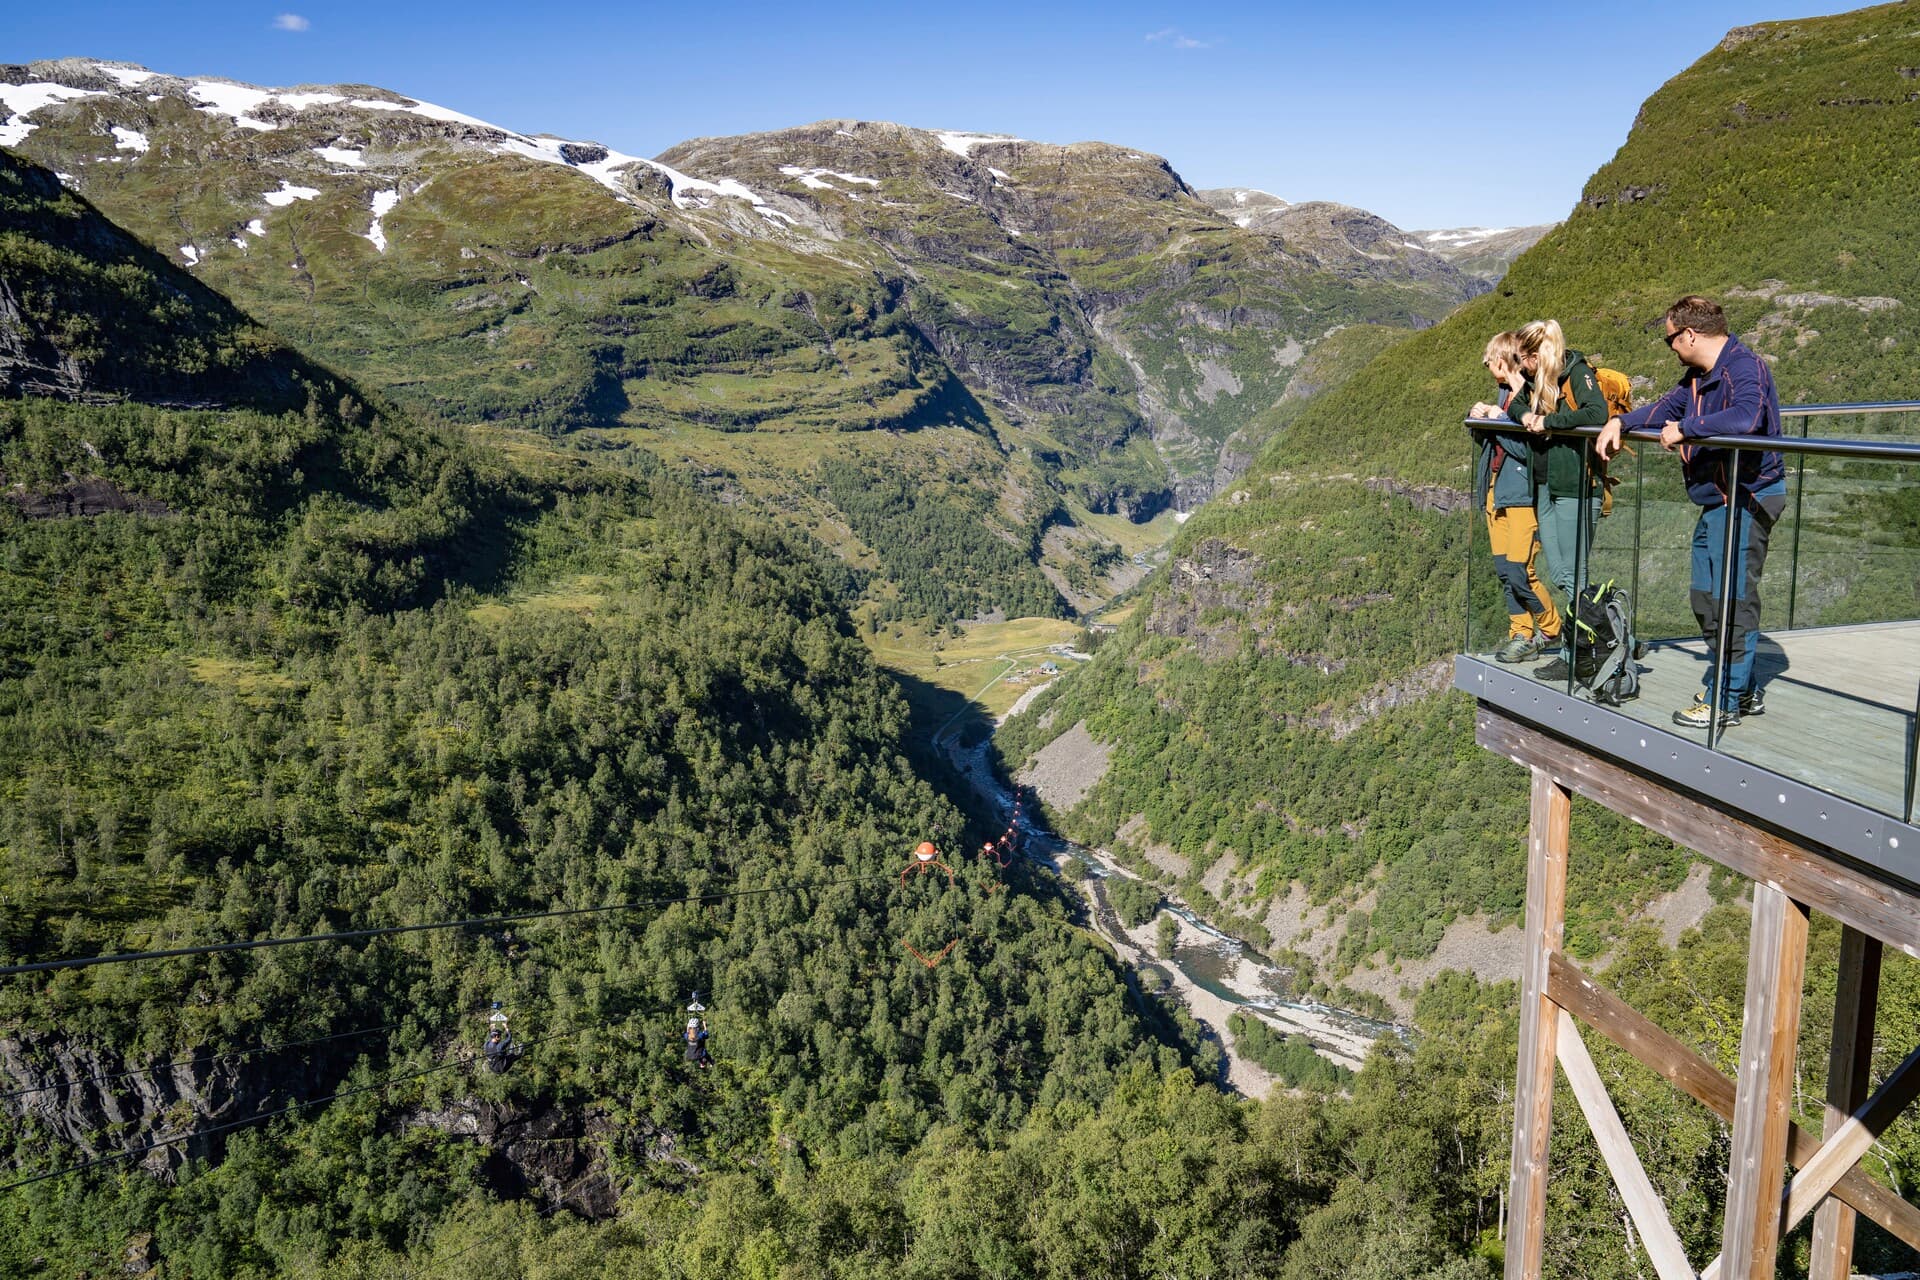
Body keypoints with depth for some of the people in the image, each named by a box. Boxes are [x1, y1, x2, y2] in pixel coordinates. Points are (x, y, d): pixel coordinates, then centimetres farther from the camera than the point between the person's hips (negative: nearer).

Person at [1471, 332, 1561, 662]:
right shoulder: (1506, 393, 14)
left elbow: (1529, 449, -20)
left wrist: (1499, 420, -16)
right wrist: (1483, 419, 2)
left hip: (1522, 495, -9)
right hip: (1496, 493, 9)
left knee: (1519, 570, -9)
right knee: (1504, 569, 8)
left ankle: (1551, 630, 11)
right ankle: (1521, 636, 15)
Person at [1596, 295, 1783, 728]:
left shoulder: (1745, 368, -19)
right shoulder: (1699, 375, 13)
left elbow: (1746, 418, -37)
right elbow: (1668, 406, 24)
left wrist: (1685, 429, -27)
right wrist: (1621, 421, 7)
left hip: (1747, 500, -11)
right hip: (1715, 502, 11)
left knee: (1733, 601, -7)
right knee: (1705, 599, 16)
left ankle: (1726, 702, 0)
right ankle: (1742, 690, 27)